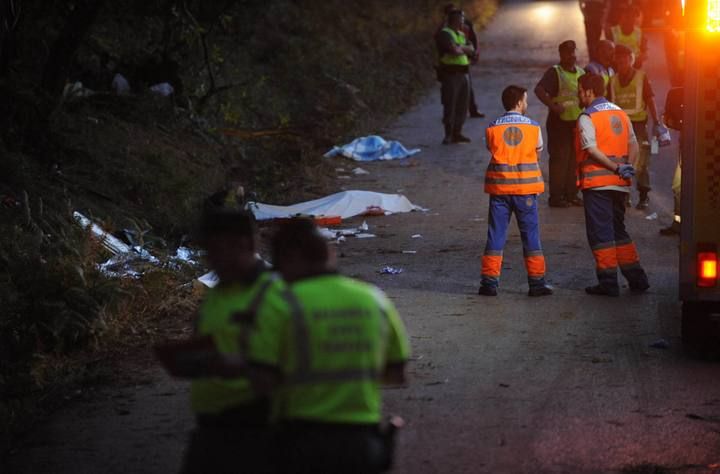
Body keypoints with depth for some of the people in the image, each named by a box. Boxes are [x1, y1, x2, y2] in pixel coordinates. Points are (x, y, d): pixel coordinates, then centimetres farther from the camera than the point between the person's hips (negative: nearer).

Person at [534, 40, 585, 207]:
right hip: (560, 122, -7)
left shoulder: (581, 72, 13)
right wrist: (553, 106, -26)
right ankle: (556, 197, -1)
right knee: (559, 159, -5)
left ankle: (571, 194, 19)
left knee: (575, 159, 10)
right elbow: (539, 90, -22)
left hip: (578, 122, 7)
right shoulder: (554, 72, -9)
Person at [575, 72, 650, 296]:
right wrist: (627, 166, -7)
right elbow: (633, 144, 7)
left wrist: (616, 167, -16)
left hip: (596, 183, -7)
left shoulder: (587, 117, -8)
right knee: (618, 230, 16)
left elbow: (592, 150, -18)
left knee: (600, 233, -1)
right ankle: (636, 278, 13)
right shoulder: (620, 114, 13)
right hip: (619, 183, 7)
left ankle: (608, 282, -2)